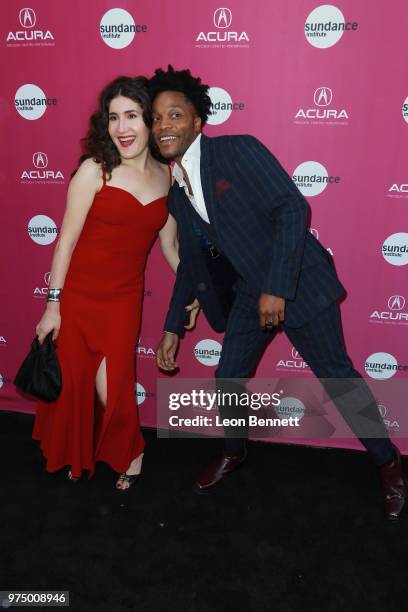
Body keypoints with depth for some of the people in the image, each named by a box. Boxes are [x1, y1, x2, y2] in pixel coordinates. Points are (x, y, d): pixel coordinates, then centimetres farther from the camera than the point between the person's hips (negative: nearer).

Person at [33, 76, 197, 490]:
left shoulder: (166, 175, 3)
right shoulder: (94, 170, -9)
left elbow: (169, 244, 11)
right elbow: (67, 239, -7)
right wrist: (53, 304, -7)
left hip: (124, 300, 2)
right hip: (77, 296, -1)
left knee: (113, 389, 2)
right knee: (73, 383, 9)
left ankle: (129, 452, 33)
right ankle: (74, 457, 39)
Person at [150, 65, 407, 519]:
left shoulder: (239, 151, -12)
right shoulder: (176, 194, 7)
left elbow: (292, 207, -19)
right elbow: (190, 262, 14)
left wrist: (277, 288, -25)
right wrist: (172, 328, 12)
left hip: (297, 283, -6)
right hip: (249, 293, 6)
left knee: (336, 374, 2)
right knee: (228, 377, 10)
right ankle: (234, 452, 40)